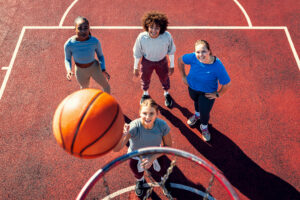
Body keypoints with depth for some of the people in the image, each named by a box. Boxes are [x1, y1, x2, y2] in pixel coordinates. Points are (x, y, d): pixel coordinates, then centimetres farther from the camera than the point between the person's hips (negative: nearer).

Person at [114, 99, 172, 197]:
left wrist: (153, 158, -26)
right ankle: (140, 180, 18)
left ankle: (164, 177, 30)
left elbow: (168, 145, -13)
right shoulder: (134, 126, -38)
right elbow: (116, 149, -47)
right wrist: (122, 135, -68)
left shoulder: (162, 125, -31)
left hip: (155, 154, 2)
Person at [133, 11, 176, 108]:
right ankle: (145, 93, 62)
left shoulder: (167, 36, -32)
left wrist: (172, 65, -1)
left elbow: (171, 51, -12)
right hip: (147, 61, 0)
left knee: (164, 78, 26)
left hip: (162, 61, 0)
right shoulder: (141, 37, -33)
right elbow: (137, 53, -15)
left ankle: (166, 94, 62)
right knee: (145, 78, 26)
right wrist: (135, 67, -2)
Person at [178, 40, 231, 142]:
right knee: (196, 101, 31)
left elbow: (227, 84, -25)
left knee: (204, 112, 7)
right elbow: (180, 60, -8)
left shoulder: (217, 66, -37)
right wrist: (183, 76, -2)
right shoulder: (193, 57, -30)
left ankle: (204, 127, 44)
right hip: (193, 87, 3)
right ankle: (197, 114, 68)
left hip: (208, 92, -3)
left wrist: (218, 94, -14)